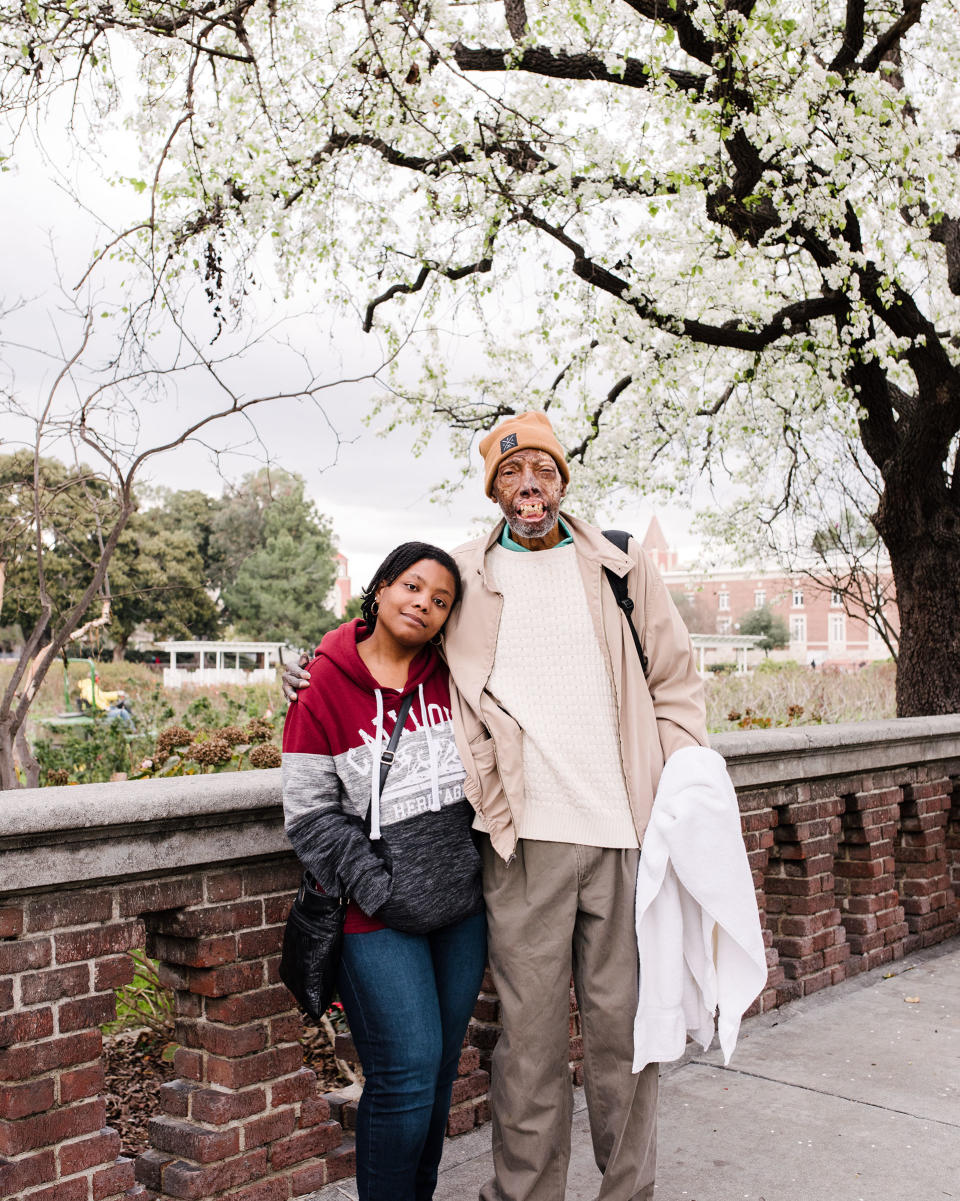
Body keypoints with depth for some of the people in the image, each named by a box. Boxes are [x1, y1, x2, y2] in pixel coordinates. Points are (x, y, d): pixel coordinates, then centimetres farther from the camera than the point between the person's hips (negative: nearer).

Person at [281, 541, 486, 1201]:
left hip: (462, 905, 5)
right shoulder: (325, 685, -6)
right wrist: (376, 887, -13)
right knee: (407, 1072, -8)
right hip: (379, 920, -5)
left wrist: (486, 864, 11)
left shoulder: (449, 678, 6)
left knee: (442, 1067, 13)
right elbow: (310, 812, -7)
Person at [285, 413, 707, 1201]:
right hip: (524, 838, 0)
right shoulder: (463, 580, 10)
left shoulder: (621, 566, 10)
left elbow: (676, 683, 13)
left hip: (626, 831, 1)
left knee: (624, 1020, 6)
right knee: (531, 1032, 3)